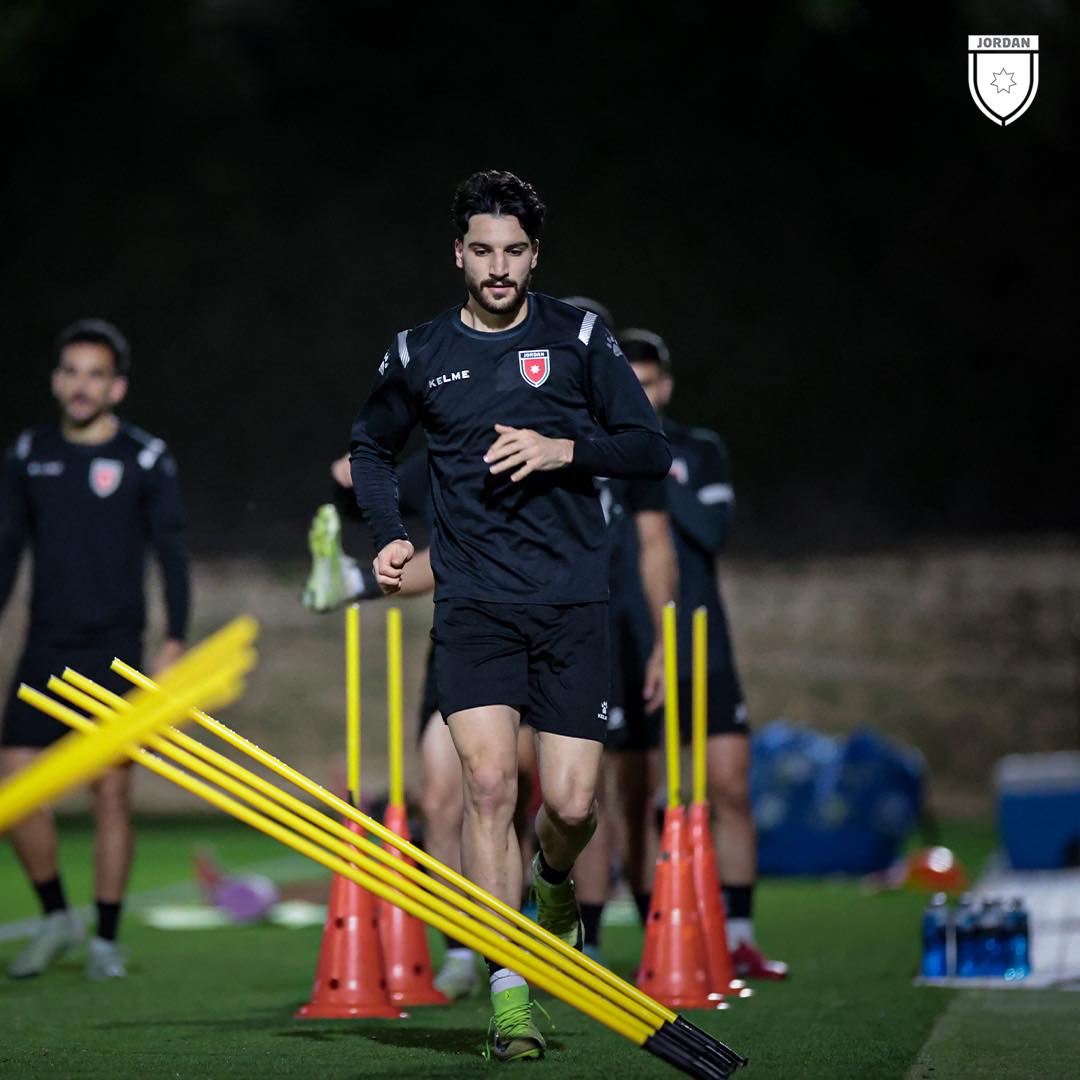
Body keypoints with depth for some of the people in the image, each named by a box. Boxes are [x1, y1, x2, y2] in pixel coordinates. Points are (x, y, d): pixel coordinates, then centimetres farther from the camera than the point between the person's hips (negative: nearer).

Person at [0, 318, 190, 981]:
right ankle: (57, 917, 15)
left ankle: (106, 939, 7)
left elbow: (173, 555, -1)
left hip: (116, 651, -3)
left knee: (113, 790, -4)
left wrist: (175, 642, -9)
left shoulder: (147, 461, -2)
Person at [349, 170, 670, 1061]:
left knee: (570, 802, -6)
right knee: (489, 781, -16)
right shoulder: (418, 354, 7)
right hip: (474, 603, 0)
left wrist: (564, 450, -13)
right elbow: (372, 445, 24)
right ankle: (509, 994, -12)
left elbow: (651, 447, 4)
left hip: (573, 599, 0)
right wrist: (389, 534, 8)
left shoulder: (579, 338, 3)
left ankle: (556, 883, 32)